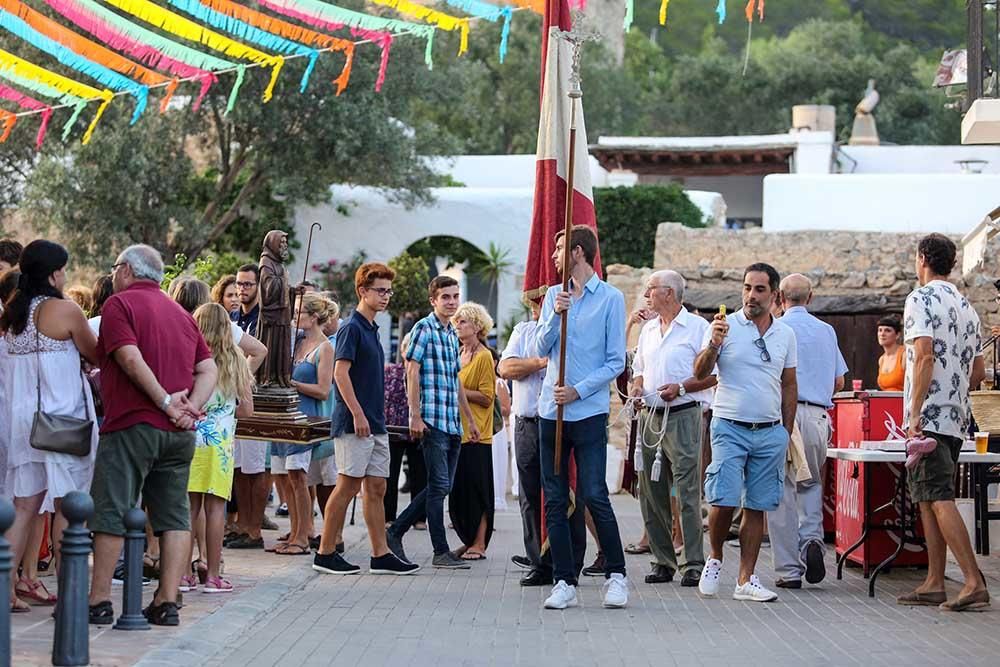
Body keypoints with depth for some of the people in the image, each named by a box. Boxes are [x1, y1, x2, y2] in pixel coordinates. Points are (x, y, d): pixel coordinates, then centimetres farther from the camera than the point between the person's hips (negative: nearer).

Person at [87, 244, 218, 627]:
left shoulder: (120, 304, -2)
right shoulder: (181, 313, 19)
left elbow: (130, 358, -16)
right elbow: (209, 370, 10)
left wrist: (167, 403, -14)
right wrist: (191, 406, -4)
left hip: (133, 425, -6)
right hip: (180, 433, 6)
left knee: (111, 513, -2)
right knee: (174, 516, 7)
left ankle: (99, 602, -2)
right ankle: (167, 603, 4)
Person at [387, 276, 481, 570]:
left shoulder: (452, 334, 20)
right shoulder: (423, 329, -5)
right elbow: (412, 372, -10)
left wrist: (470, 419, 25)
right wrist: (415, 416, -16)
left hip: (453, 423, 8)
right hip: (432, 421, -8)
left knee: (443, 486, 9)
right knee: (439, 485, -7)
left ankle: (395, 531, 17)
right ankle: (441, 552, -3)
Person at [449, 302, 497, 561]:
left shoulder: (483, 357, -7)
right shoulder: (458, 355, 16)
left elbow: (486, 398, -13)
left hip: (476, 435, -8)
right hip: (457, 432, 8)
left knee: (476, 489, -5)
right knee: (458, 490, 6)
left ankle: (479, 544, -2)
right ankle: (468, 542, 12)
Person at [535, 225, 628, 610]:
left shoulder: (610, 298, -2)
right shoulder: (554, 295, 13)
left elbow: (616, 362, -4)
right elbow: (541, 349, 5)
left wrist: (579, 391, -13)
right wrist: (555, 315, -11)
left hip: (590, 411, -5)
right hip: (551, 409, 5)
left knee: (594, 496, -9)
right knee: (554, 500, 4)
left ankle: (615, 575, 5)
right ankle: (564, 582, 9)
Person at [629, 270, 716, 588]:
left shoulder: (697, 327, -3)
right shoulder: (648, 329, 18)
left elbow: (712, 374, -6)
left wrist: (680, 388, -18)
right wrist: (637, 386, 4)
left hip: (683, 416, -7)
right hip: (650, 416, 7)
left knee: (687, 492, -9)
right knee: (651, 493, 6)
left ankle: (692, 565, -7)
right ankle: (663, 562, 14)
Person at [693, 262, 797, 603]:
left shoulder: (785, 334, 10)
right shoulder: (726, 326, -1)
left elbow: (789, 386, 17)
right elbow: (700, 373, -6)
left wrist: (786, 434, 13)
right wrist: (714, 344, -24)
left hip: (770, 433, 3)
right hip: (730, 428, -3)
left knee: (757, 507, 4)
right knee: (724, 501, -11)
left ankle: (746, 580, 9)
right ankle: (715, 559, 15)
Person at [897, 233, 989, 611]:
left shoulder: (921, 299, -7)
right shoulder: (967, 307, 17)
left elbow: (925, 354, -19)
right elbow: (978, 373, 18)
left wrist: (915, 412, -19)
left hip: (929, 417, -8)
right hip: (956, 418, 8)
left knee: (939, 499, -10)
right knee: (929, 498, 11)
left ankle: (974, 582, -17)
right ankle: (934, 584, 10)